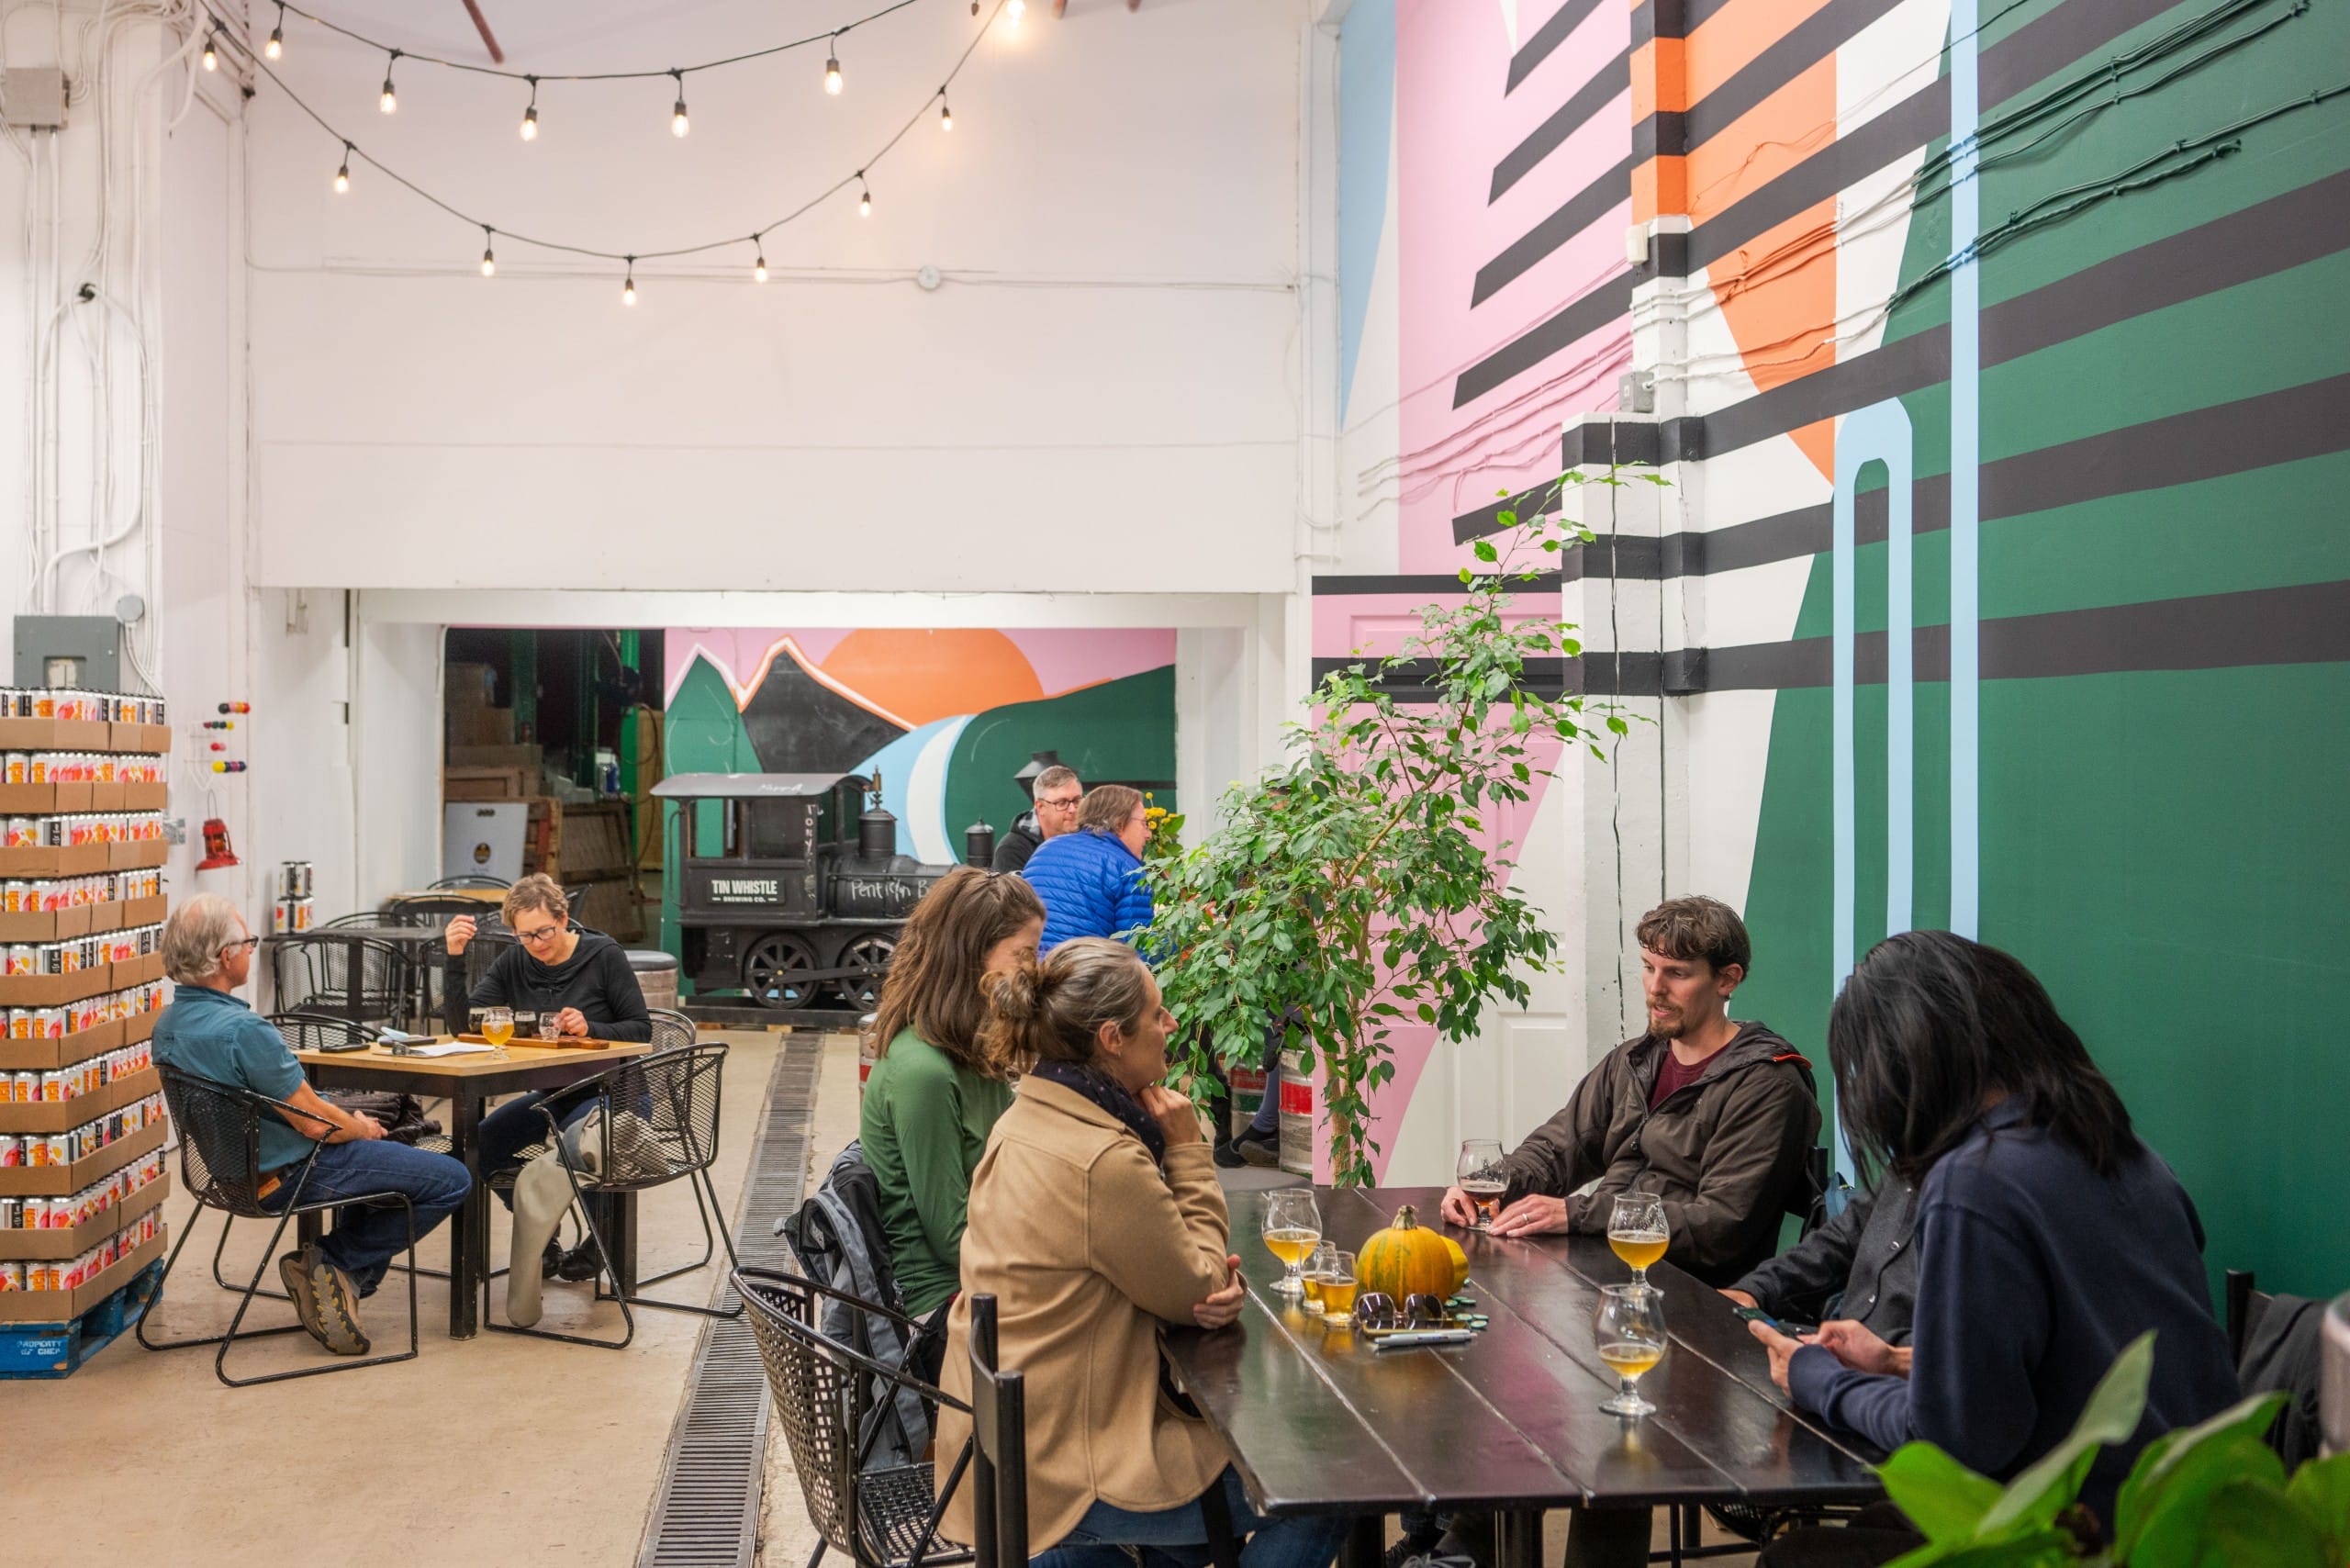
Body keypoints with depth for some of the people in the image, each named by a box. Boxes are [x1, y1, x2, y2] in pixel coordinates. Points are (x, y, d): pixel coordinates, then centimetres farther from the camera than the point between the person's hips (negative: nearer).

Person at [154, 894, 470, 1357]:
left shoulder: (169, 1023, 0)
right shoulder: (242, 1029, -30)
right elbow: (313, 1121, -24)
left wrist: (350, 1121, 10)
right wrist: (360, 1127, -2)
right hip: (292, 1173, -10)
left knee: (382, 1148, 32)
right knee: (451, 1180, -3)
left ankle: (338, 1270, 20)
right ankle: (334, 1263, 1)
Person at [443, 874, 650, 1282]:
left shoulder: (604, 955, -9)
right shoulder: (514, 963, 3)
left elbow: (641, 1029, -9)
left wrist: (591, 1029, -26)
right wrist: (455, 957, -13)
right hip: (554, 1092, 5)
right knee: (484, 1140, -18)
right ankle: (542, 1246, 1)